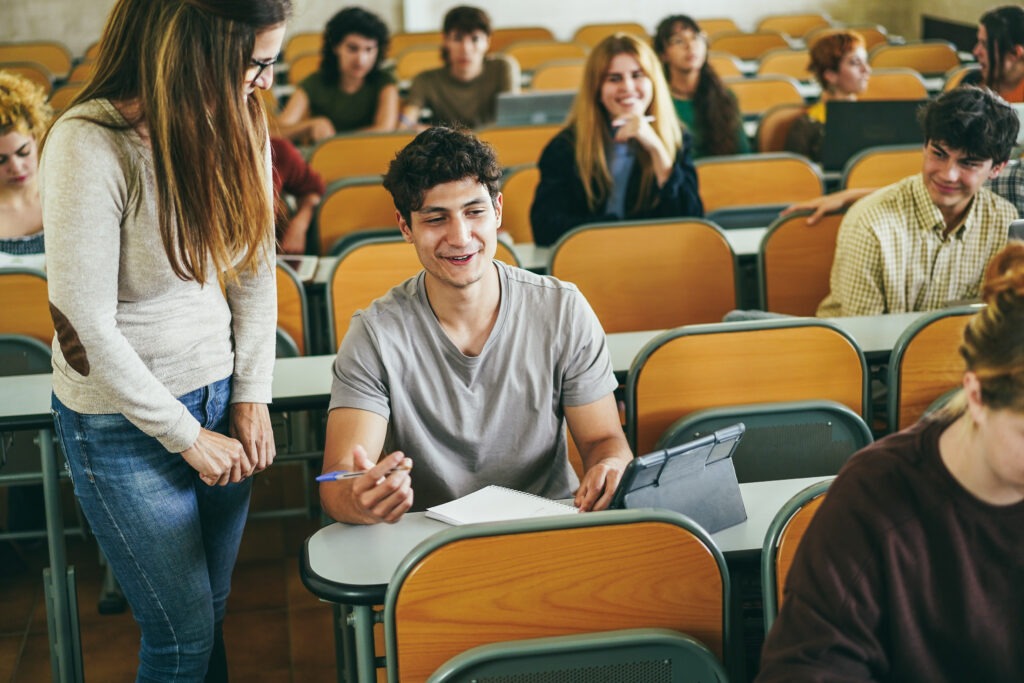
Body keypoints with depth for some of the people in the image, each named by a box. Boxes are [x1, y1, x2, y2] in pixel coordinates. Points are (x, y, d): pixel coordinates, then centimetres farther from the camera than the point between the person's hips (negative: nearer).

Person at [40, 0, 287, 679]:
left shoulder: (238, 117, -5)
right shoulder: (91, 144, -23)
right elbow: (86, 329, -20)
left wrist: (252, 395, 0)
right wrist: (187, 437, -13)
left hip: (220, 398, 5)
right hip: (125, 424, -5)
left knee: (214, 611, 17)